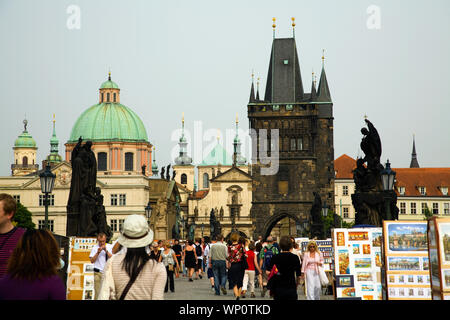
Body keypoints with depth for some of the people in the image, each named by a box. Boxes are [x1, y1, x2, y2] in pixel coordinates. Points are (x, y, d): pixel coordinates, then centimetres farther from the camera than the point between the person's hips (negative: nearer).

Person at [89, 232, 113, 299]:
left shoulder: (110, 247, 7)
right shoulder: (95, 248, 8)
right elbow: (92, 261, 2)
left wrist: (106, 251, -12)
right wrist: (98, 252, -10)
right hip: (98, 273, 0)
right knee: (97, 292, -4)